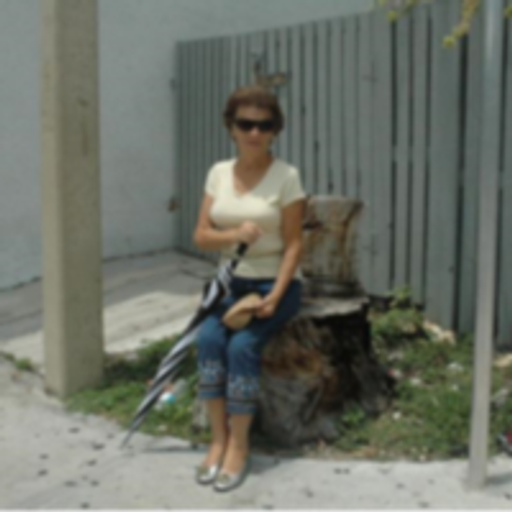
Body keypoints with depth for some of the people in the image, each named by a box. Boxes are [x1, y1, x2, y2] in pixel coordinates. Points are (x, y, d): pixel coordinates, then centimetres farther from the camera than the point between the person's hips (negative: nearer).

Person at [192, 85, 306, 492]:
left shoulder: (286, 176, -9)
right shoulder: (219, 173, 4)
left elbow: (293, 244, -10)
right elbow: (201, 236, 2)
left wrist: (275, 295, -21)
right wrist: (233, 234, -19)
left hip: (275, 281, -3)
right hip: (231, 281, 4)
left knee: (242, 345, -28)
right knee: (209, 338, -24)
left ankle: (239, 445, -11)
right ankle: (219, 439, -10)